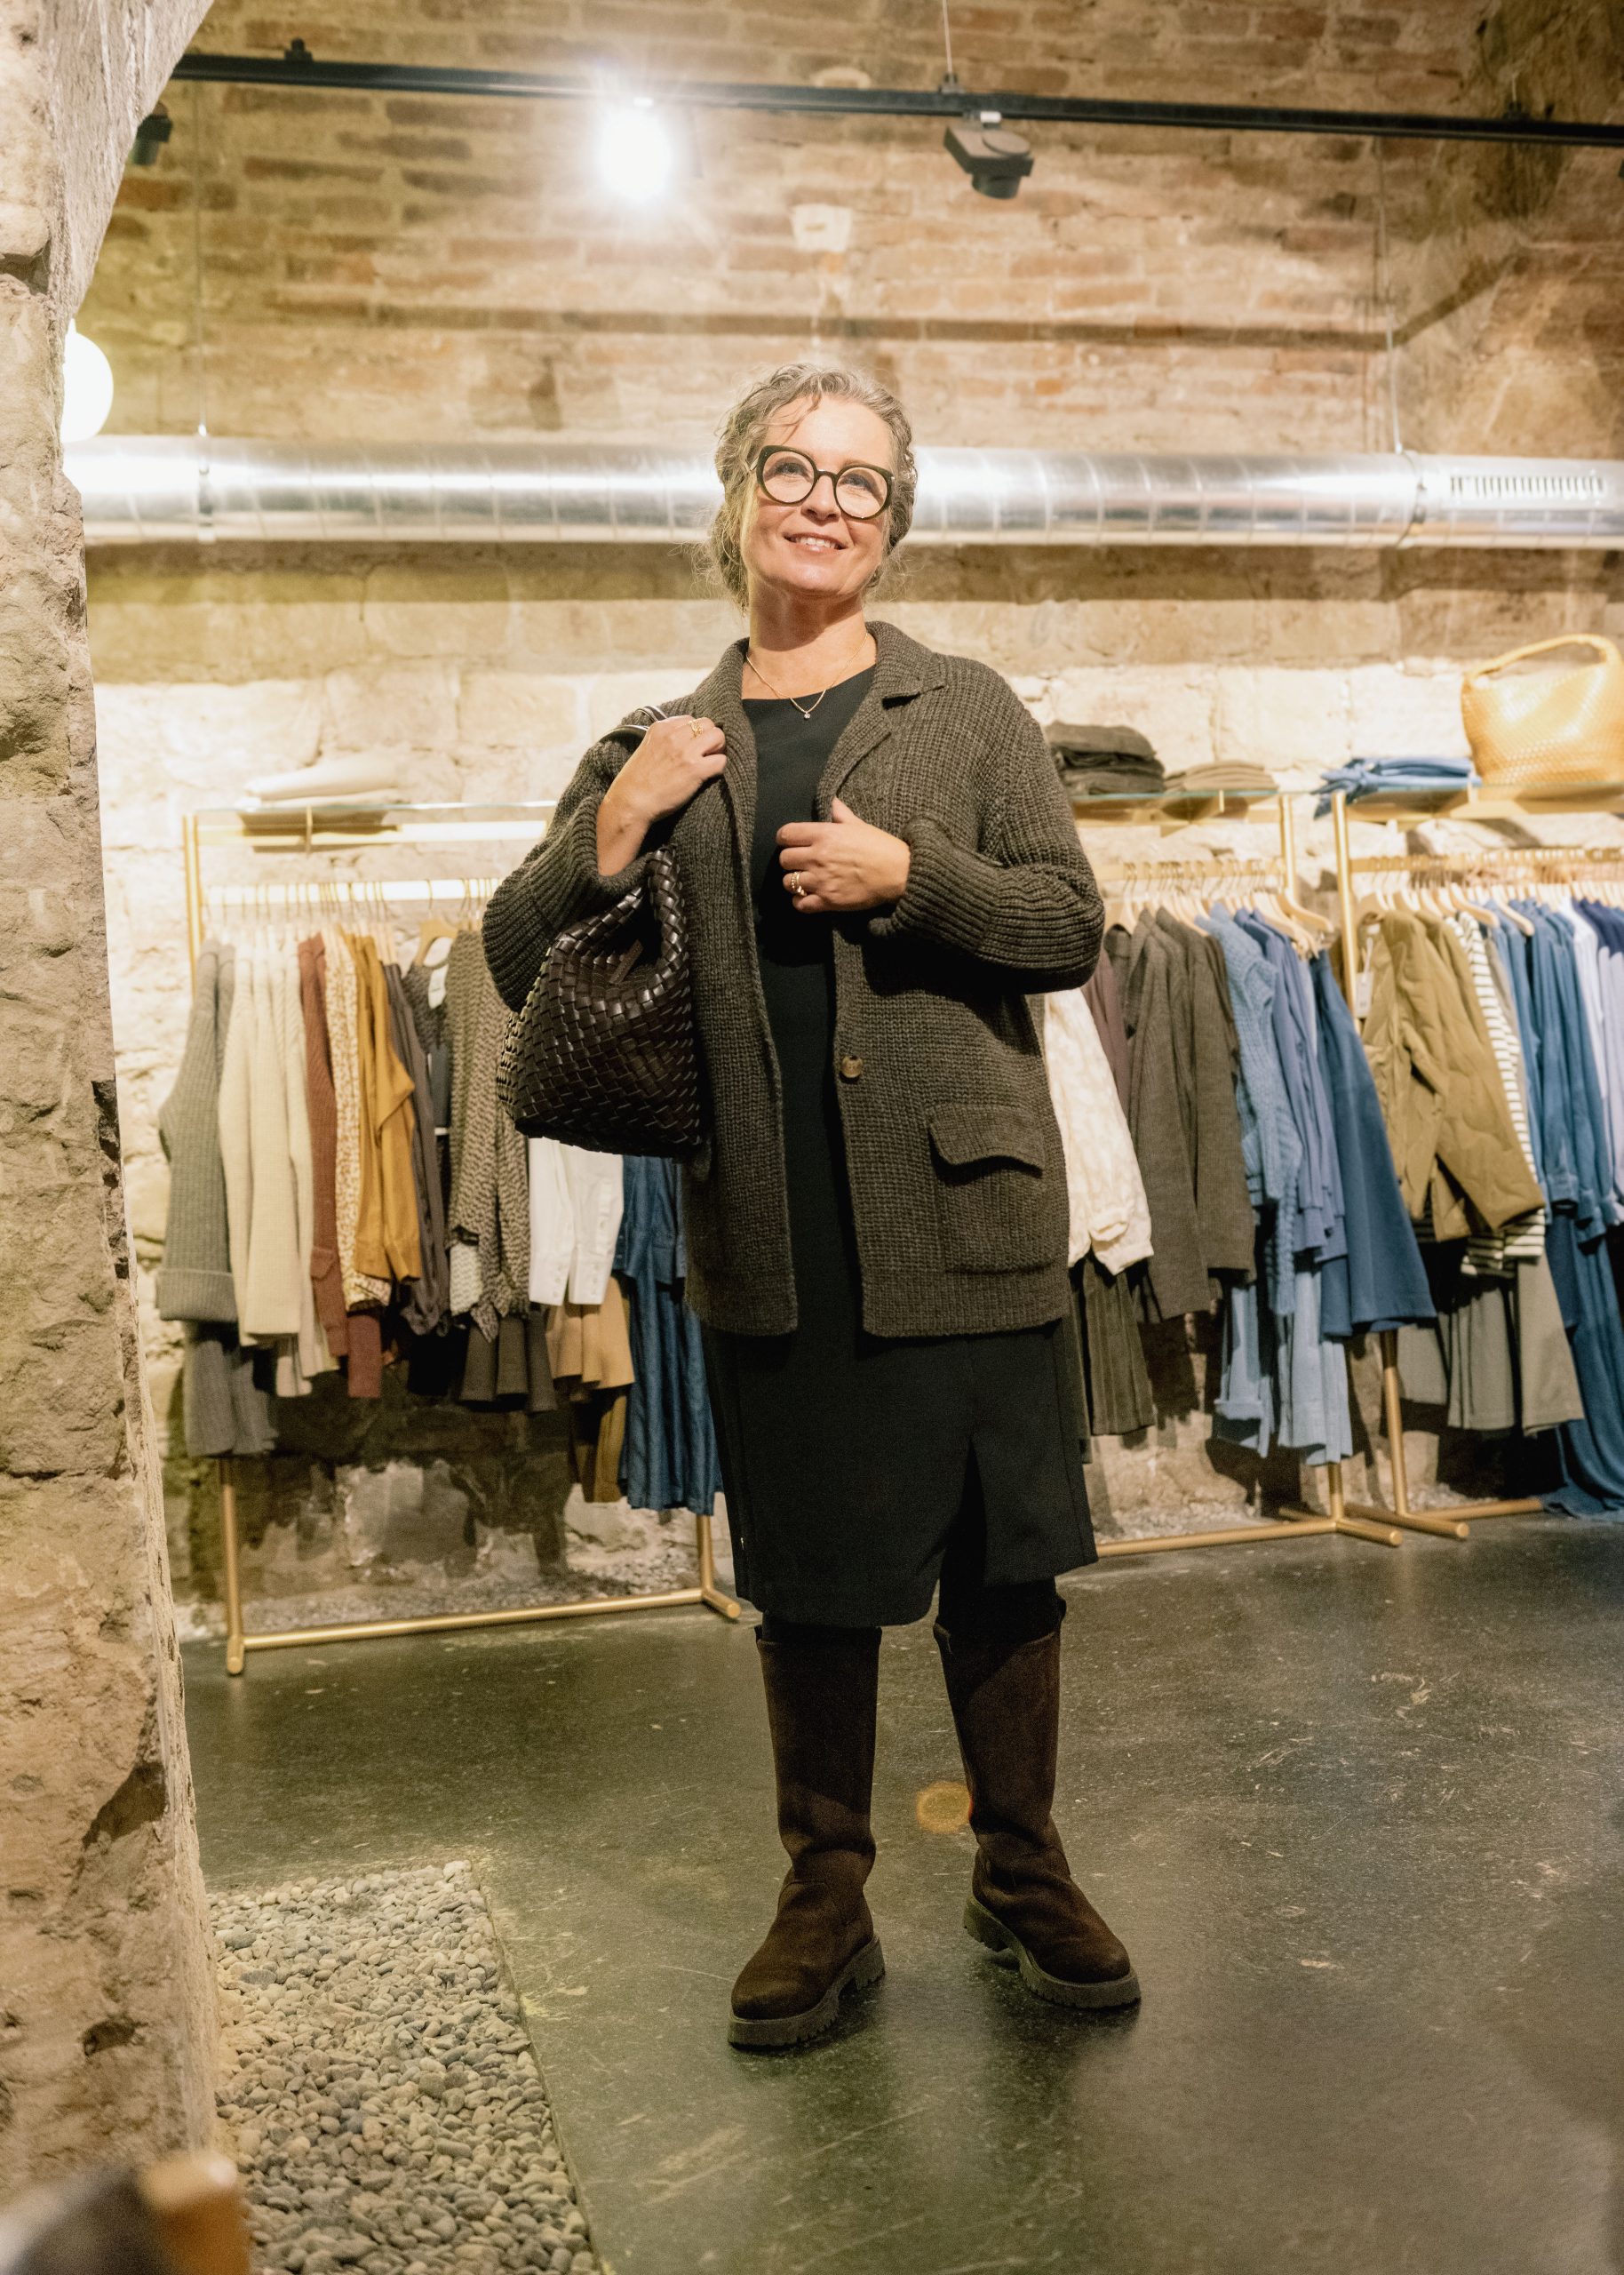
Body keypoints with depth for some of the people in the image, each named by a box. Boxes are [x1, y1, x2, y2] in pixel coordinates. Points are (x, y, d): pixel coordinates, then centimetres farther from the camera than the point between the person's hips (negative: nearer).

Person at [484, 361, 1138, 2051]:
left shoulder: (965, 710, 5)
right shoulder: (661, 751, 10)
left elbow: (1071, 925, 0)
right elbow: (516, 961, 8)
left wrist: (904, 873, -14)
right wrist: (617, 823, -8)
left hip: (964, 1213, -1)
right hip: (769, 1232, 2)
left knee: (1002, 1563, 8)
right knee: (809, 1583, 11)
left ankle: (1021, 1876, 30)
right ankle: (826, 1902, 28)